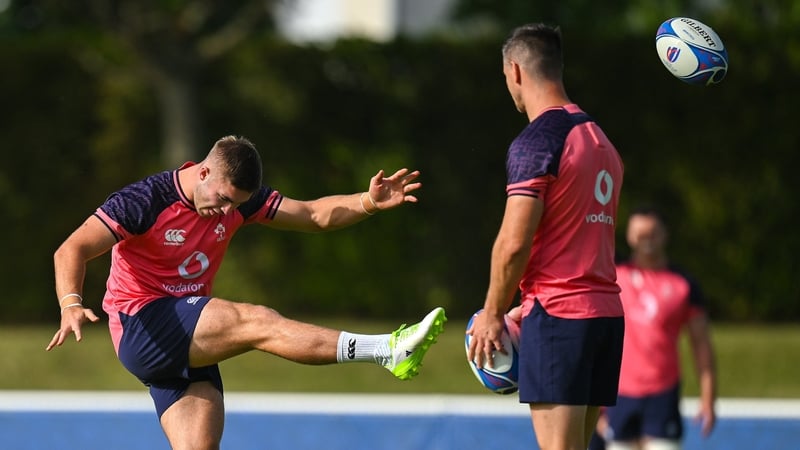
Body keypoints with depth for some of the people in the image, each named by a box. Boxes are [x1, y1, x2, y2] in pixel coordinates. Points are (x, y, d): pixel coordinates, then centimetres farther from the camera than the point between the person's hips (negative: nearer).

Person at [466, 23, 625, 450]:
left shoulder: (536, 142, -10)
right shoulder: (600, 139, 16)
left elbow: (514, 243, -15)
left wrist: (492, 314, -3)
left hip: (558, 315, -8)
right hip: (607, 312, 8)